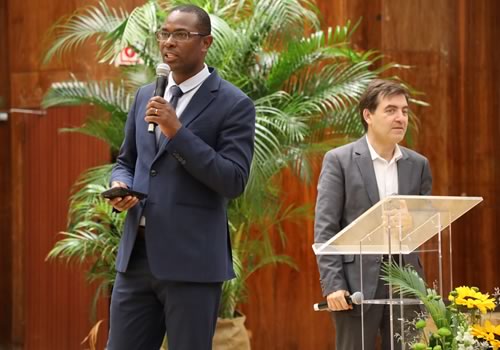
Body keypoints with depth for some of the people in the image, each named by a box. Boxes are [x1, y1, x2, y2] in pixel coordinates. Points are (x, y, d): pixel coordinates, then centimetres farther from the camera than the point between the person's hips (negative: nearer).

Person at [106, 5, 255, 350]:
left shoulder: (233, 104, -5)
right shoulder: (145, 96, 14)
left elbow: (234, 181, -13)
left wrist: (177, 132, -19)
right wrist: (120, 185, -1)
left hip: (192, 260, -6)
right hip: (136, 255, 6)